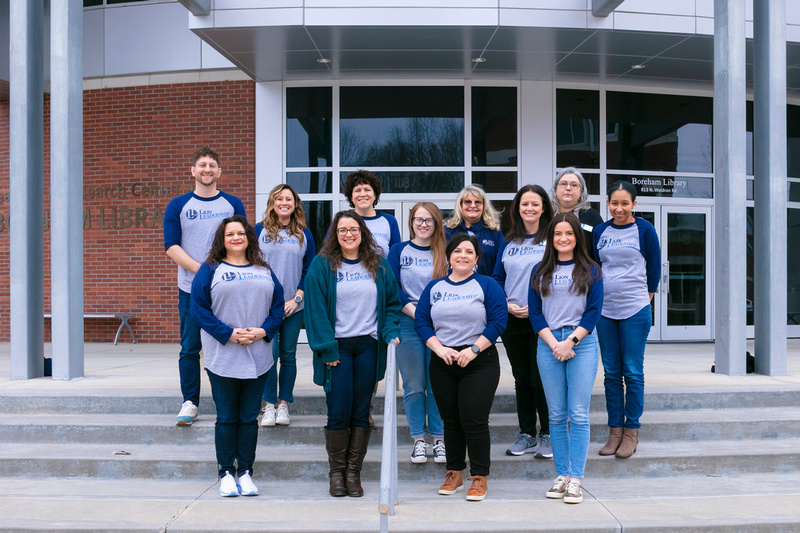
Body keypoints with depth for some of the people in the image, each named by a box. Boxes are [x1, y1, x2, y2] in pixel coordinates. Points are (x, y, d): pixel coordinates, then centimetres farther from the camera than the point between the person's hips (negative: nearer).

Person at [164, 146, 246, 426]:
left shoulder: (233, 204, 9)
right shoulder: (178, 206, 6)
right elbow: (171, 247, -1)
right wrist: (201, 269, -14)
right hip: (191, 288, 0)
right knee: (190, 347, 1)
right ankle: (190, 402, 12)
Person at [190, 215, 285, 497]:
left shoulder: (264, 271, 12)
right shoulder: (210, 270, 2)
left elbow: (278, 305, 10)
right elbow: (199, 308, -5)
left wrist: (263, 331, -8)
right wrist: (228, 334, -14)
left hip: (258, 358, 3)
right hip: (222, 358, -3)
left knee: (249, 417, 8)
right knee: (226, 418, 3)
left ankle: (246, 472, 17)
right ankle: (226, 473, 13)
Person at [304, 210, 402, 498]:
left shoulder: (378, 266, 9)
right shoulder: (322, 265, -1)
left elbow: (392, 303, 14)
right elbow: (316, 309, -4)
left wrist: (391, 333, -3)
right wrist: (326, 349, -10)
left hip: (368, 347, 3)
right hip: (337, 347, -3)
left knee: (361, 412, 5)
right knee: (338, 413, -2)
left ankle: (353, 472, 15)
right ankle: (337, 472, 13)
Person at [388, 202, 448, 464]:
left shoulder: (445, 253, 8)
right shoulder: (399, 251, 6)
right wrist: (415, 312, -10)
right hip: (408, 325, 0)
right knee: (414, 386, 4)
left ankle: (439, 439, 11)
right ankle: (418, 439, 13)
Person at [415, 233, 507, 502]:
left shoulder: (487, 285, 1)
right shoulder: (434, 287, 11)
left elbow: (498, 321, -6)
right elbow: (421, 320, 5)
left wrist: (473, 349, -14)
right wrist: (439, 348, -8)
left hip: (479, 362, -3)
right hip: (442, 363, 3)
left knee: (474, 420, -7)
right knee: (450, 420, 10)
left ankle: (479, 478, 4)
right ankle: (454, 474, 22)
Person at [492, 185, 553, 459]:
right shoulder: (508, 242, 11)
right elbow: (497, 277, 14)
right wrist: (506, 305, -3)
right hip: (512, 321, 4)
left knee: (542, 379, -4)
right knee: (522, 379, 10)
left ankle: (547, 435, 10)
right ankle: (527, 434, 20)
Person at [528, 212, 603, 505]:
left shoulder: (590, 271, 7)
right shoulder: (540, 271, 11)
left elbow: (594, 311, 0)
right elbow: (534, 312, 5)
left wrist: (570, 341, -10)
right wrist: (554, 343, -8)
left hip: (582, 343, -2)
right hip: (548, 344, 2)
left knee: (578, 414, -5)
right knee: (557, 415, 4)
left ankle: (575, 479, -3)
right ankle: (561, 475, 11)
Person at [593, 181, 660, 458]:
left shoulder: (644, 229, -1)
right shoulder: (600, 232, 9)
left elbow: (654, 266, 5)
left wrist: (646, 296, 8)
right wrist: (597, 297, 13)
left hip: (635, 310, -3)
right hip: (605, 309, 4)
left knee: (632, 372, 0)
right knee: (611, 373, 7)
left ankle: (631, 432, 9)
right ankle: (615, 430, 15)